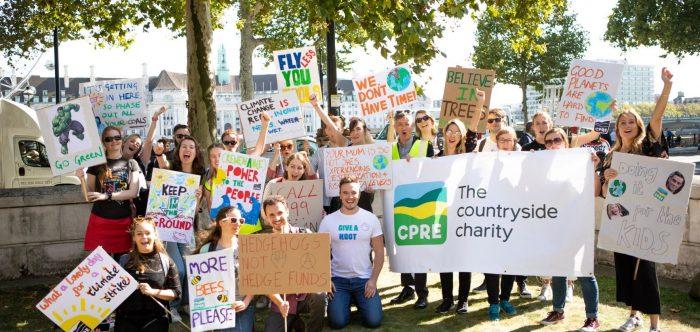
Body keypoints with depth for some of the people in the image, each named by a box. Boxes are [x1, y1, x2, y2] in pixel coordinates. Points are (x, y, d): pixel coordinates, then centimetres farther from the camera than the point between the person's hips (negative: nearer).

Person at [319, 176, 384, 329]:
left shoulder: (371, 219, 0)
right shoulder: (328, 221, -1)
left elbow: (379, 253, 1)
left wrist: (373, 280, -9)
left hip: (364, 279, 0)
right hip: (338, 279, 0)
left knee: (373, 321, -13)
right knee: (337, 322, -15)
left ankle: (358, 301, 20)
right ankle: (346, 302, 19)